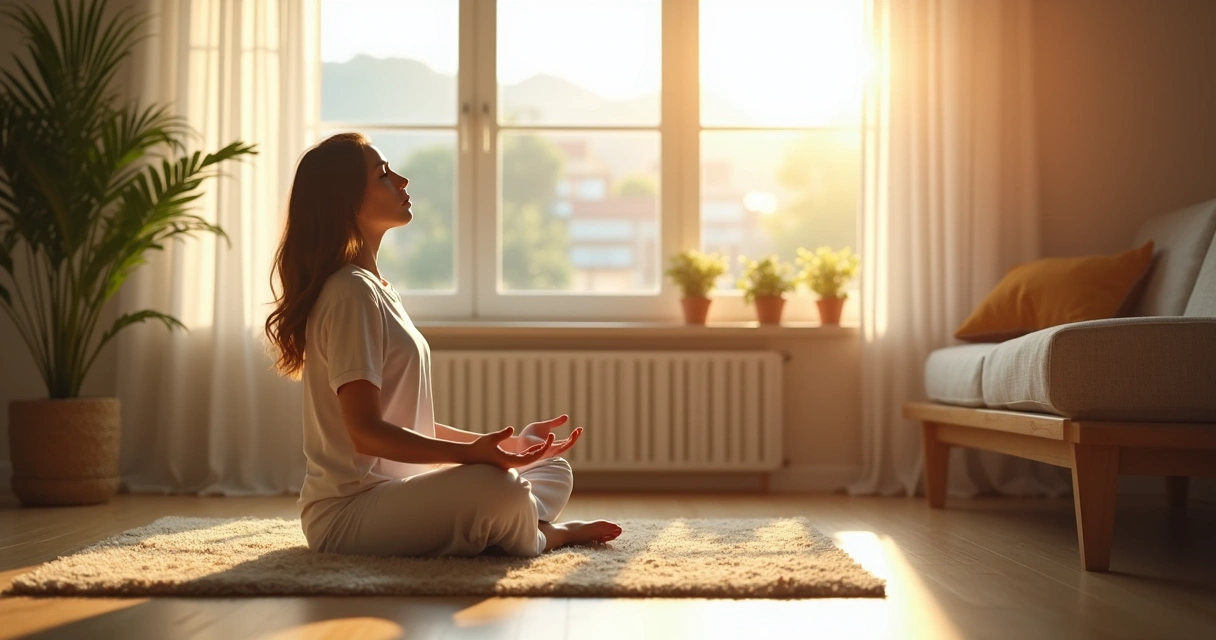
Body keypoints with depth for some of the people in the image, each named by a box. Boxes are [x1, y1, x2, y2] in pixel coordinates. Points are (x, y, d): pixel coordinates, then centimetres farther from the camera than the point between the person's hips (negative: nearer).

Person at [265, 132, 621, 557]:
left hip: (395, 492, 10)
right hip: (347, 512, -10)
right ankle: (538, 536, -3)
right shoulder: (351, 292, -14)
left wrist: (501, 444, 10)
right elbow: (366, 432, -22)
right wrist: (473, 453, -32)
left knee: (555, 472, 15)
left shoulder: (377, 289, 16)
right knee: (497, 487, -33)